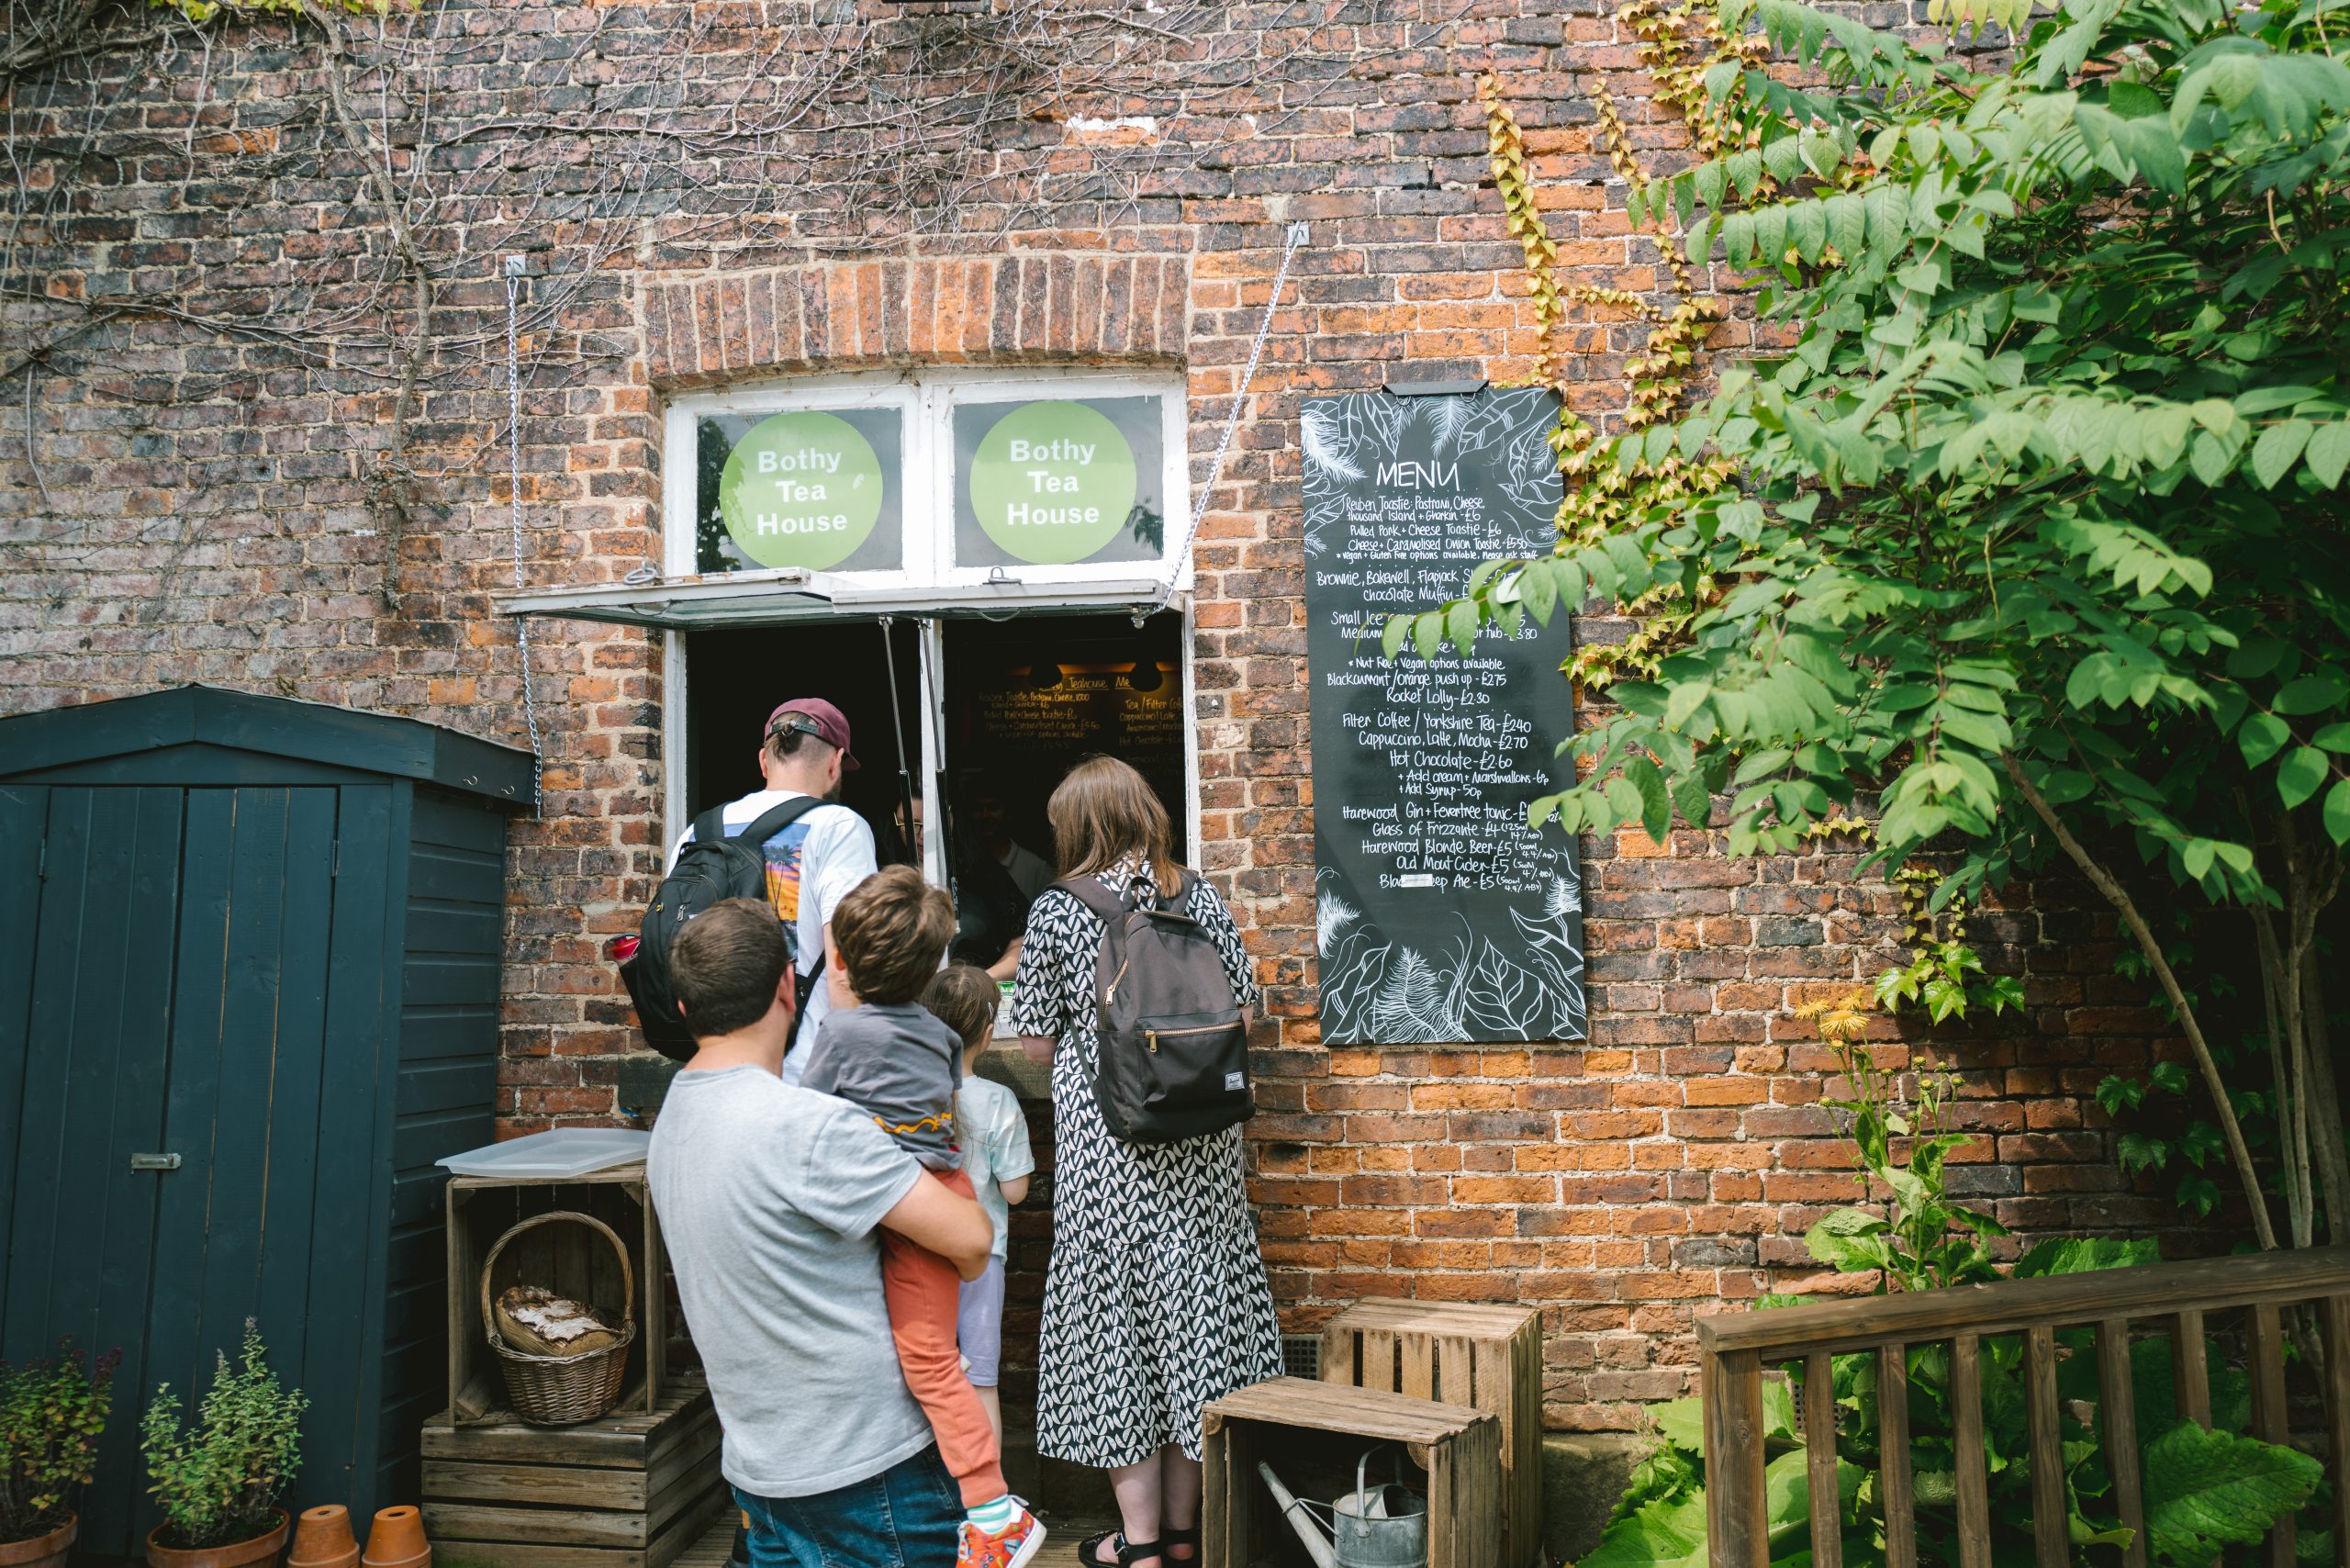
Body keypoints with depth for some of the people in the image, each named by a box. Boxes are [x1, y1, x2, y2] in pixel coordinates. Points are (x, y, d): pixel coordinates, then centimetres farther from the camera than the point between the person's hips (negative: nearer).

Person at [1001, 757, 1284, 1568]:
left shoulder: (1058, 910, -8)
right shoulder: (1200, 899, 1)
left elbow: (1036, 1040, -4)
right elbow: (1240, 1007, 6)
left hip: (1104, 1143, -3)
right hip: (1199, 1140, 4)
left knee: (1117, 1315, 7)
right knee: (1194, 1298, 13)